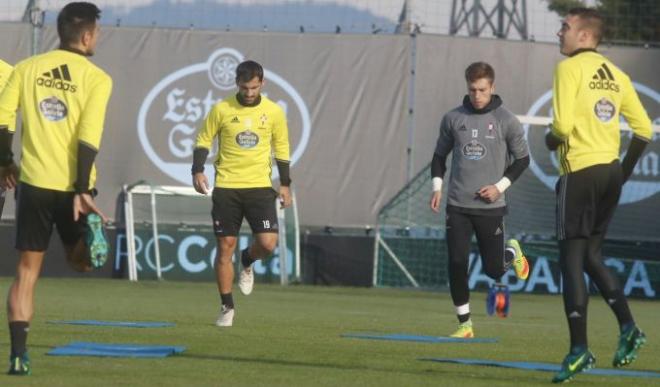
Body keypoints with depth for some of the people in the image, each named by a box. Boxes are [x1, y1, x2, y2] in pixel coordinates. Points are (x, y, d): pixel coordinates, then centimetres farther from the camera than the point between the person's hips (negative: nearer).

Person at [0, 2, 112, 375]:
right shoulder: (96, 78, -4)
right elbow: (89, 138, -13)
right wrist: (82, 190, -15)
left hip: (34, 181, 1)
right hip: (72, 185, -1)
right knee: (81, 260, 19)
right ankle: (88, 234, -18)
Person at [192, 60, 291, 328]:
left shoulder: (274, 112, 1)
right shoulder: (222, 110, -2)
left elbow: (281, 149, 12)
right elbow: (203, 141, 6)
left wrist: (285, 184, 10)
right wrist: (198, 171, -7)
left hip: (259, 187, 1)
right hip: (226, 187, -1)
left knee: (268, 243, -13)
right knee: (225, 246, -1)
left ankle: (247, 262, 23)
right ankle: (227, 307, 10)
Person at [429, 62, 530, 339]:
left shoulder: (505, 121, -4)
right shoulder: (453, 119, 3)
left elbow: (522, 158, 5)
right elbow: (440, 155, 16)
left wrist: (501, 186, -7)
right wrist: (437, 186, 2)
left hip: (490, 207, -2)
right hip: (457, 205, 2)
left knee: (494, 270, 3)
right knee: (457, 264, -7)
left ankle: (512, 252, 39)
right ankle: (464, 324, 5)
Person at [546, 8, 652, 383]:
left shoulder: (570, 68, -8)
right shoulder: (616, 74, 13)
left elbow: (563, 124, -18)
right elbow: (644, 128, 11)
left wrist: (552, 140, 3)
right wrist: (625, 169, 17)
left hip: (580, 171, -7)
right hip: (611, 171, 7)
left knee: (572, 259, -3)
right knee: (592, 255, 17)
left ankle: (580, 349, -7)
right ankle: (628, 327, 2)